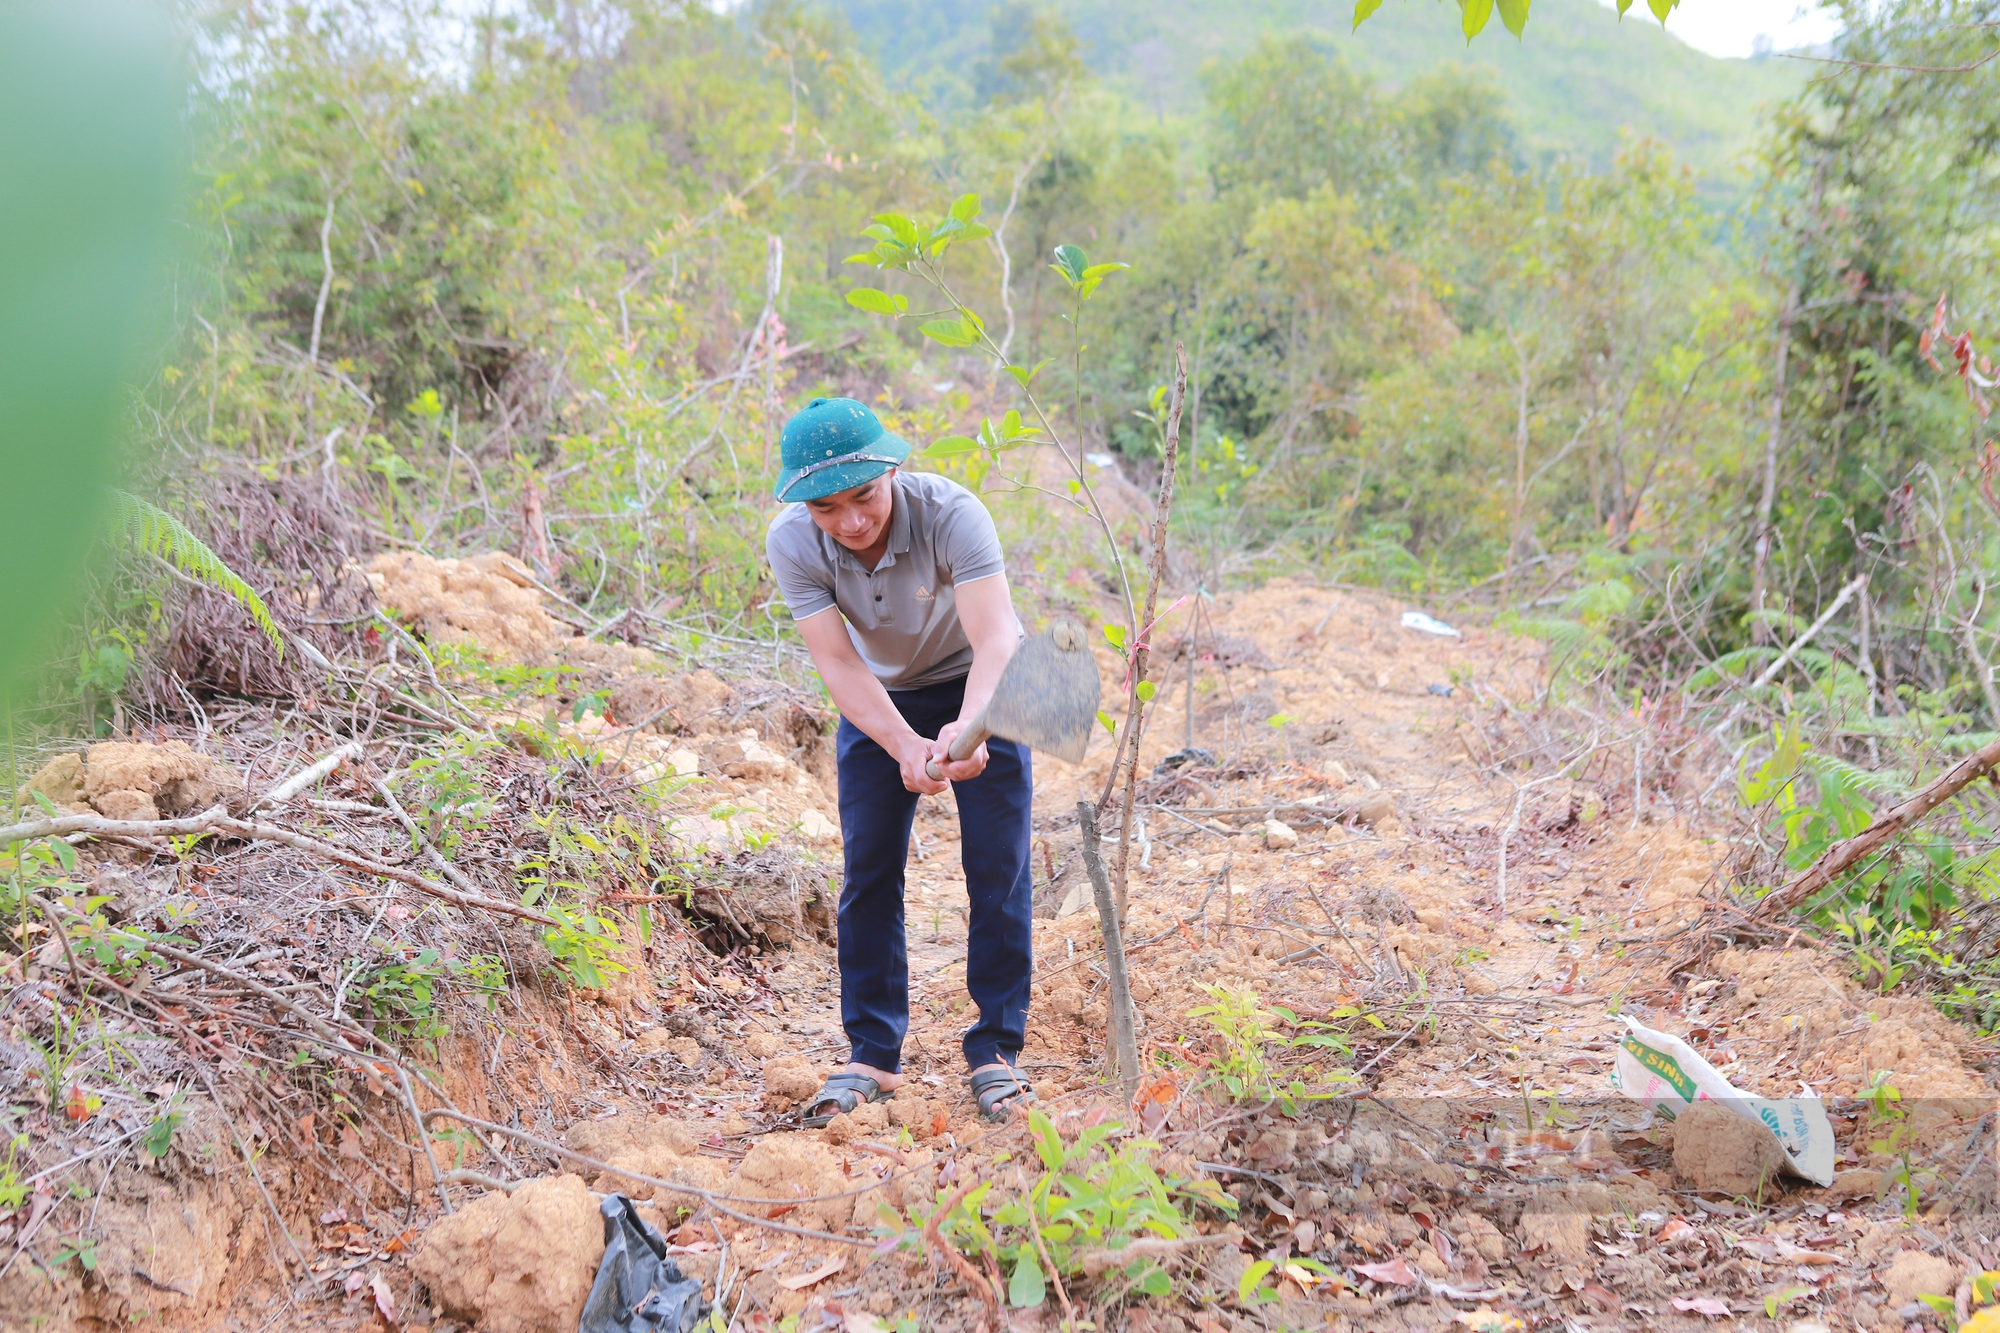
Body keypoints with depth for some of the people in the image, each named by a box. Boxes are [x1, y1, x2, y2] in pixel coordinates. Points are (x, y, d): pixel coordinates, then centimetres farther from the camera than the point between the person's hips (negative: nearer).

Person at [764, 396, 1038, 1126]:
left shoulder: (951, 513, -34)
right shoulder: (790, 544, -27)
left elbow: (996, 638, -43)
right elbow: (838, 663, -30)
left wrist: (971, 726, -63)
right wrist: (905, 748, -46)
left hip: (980, 689, -2)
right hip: (878, 699, 2)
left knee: (999, 868, -7)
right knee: (868, 871, -1)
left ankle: (996, 1049, 5)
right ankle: (872, 1055, 9)